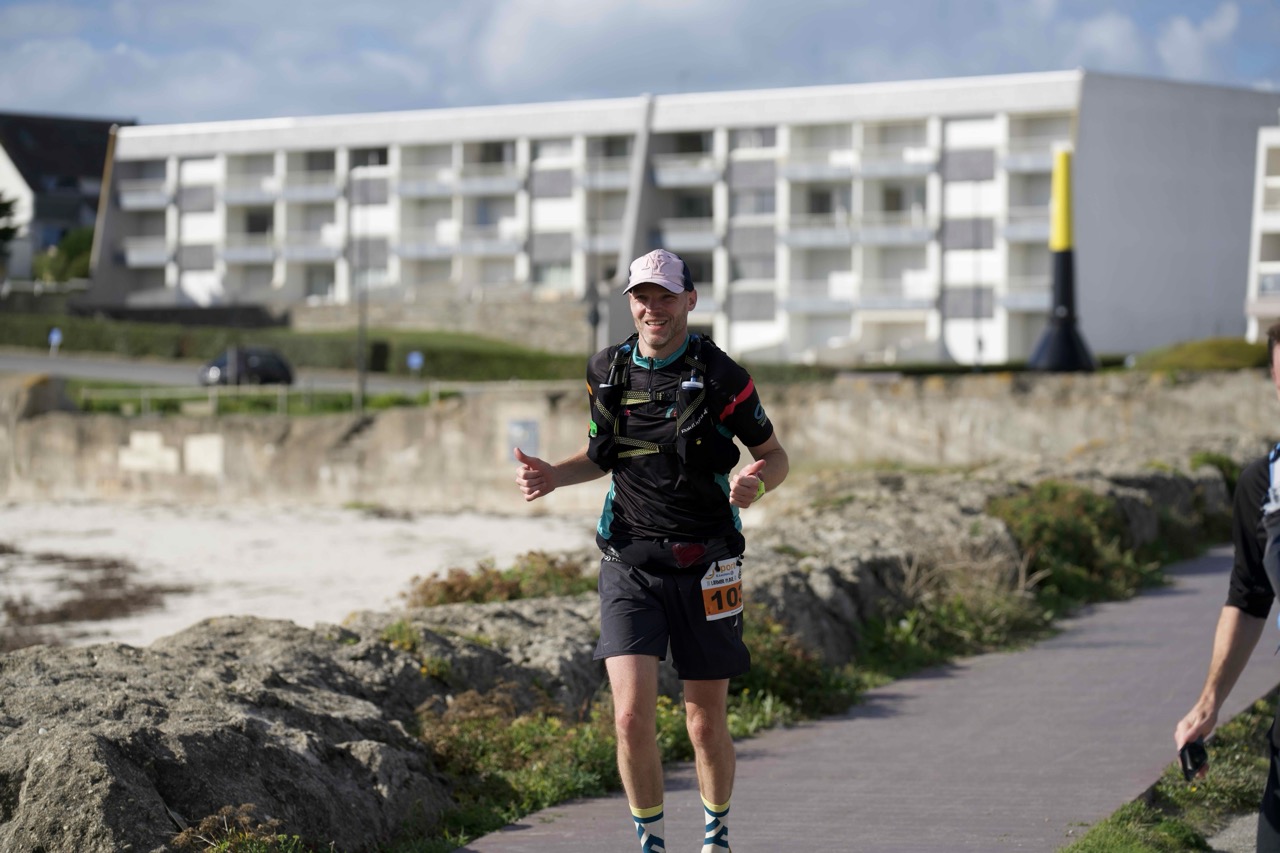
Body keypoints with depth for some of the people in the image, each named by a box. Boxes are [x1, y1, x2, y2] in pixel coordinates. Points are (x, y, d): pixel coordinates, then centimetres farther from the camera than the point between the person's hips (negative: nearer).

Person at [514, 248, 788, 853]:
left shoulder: (721, 376, -7)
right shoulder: (607, 372, 4)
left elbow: (775, 455, 2)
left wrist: (756, 481, -21)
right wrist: (553, 476, 0)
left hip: (703, 569, -2)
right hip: (630, 568, 2)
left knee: (707, 723, 9)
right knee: (632, 716, -13)